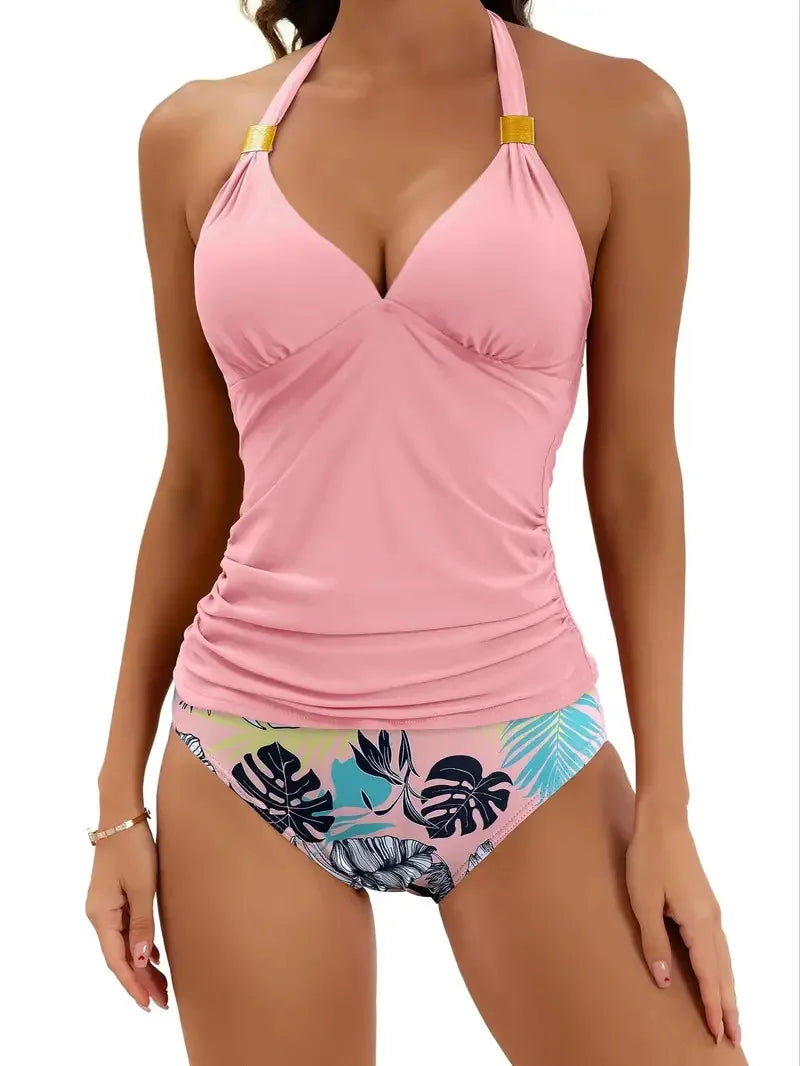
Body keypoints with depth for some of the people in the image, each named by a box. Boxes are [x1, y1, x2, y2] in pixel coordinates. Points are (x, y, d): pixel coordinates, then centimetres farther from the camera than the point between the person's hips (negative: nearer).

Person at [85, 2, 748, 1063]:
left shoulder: (615, 115, -1)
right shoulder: (195, 134, 3)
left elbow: (635, 480, 1)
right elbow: (197, 483, 7)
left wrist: (664, 805, -2)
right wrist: (121, 796, 8)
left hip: (516, 759, 0)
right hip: (251, 769, 1)